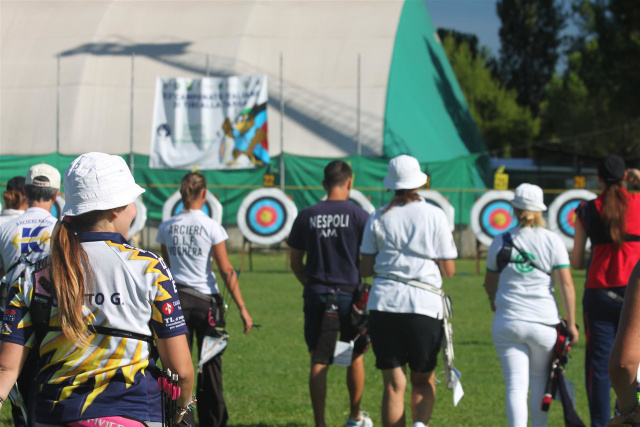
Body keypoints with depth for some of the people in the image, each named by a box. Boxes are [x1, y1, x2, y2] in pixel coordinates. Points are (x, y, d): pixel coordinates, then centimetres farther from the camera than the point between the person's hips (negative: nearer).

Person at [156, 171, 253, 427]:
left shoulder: (167, 228, 2)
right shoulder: (211, 228, -8)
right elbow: (227, 271, -9)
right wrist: (242, 308, -6)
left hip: (176, 299, 2)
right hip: (205, 300, -2)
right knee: (210, 365, 9)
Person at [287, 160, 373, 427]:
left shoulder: (306, 217, 2)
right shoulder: (358, 215, -5)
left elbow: (295, 263, 8)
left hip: (317, 295, 1)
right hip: (350, 294, -1)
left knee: (318, 362, 3)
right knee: (355, 356, 17)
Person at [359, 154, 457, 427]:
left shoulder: (378, 218, 5)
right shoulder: (434, 216, 0)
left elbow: (365, 269, 7)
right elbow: (448, 270, 1)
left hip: (384, 305, 1)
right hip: (425, 305, -1)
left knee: (393, 384, 5)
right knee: (423, 380, 14)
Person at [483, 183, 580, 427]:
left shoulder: (500, 242, 3)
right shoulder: (552, 241, -1)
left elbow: (489, 283, 15)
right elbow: (566, 284, -5)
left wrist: (494, 303, 35)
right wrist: (571, 323, 0)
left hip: (507, 324, 0)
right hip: (544, 323, 0)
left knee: (516, 386, -3)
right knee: (540, 381, 18)